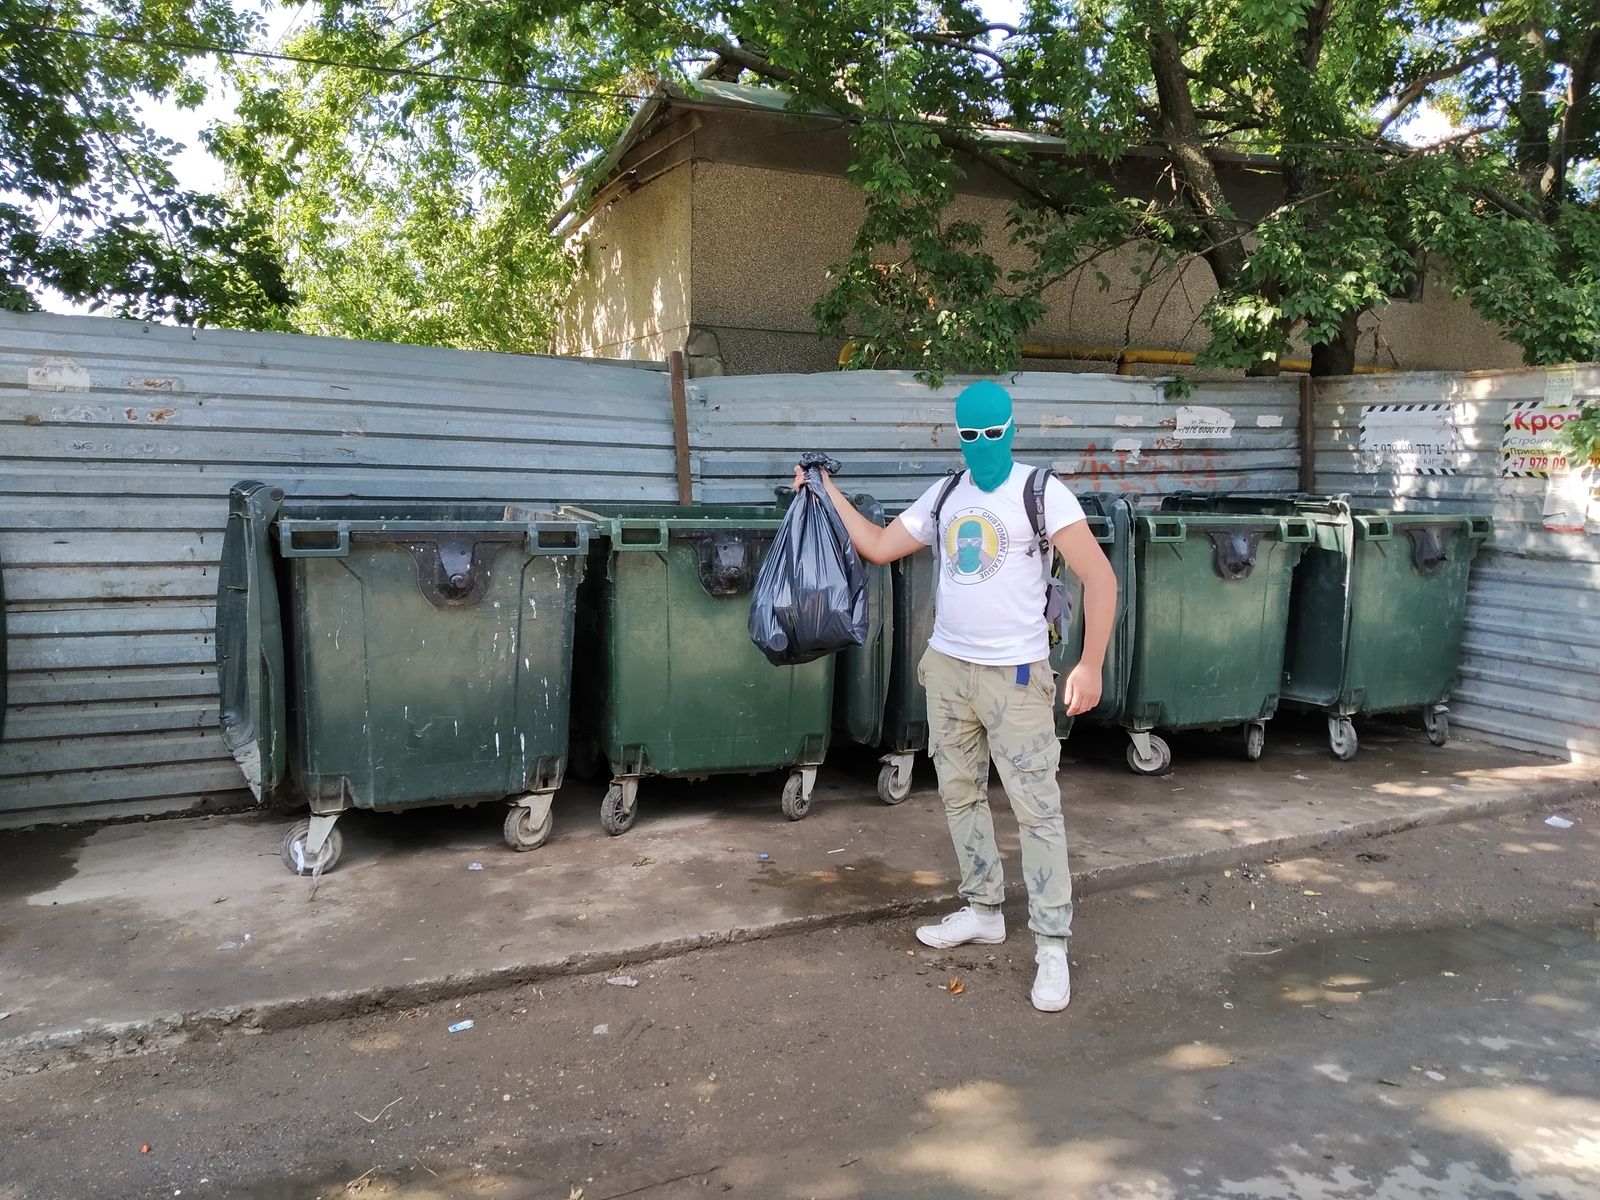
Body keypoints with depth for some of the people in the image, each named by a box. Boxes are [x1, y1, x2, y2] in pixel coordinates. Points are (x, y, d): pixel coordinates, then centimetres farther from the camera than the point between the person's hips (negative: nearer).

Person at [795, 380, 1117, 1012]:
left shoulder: (1041, 491, -8)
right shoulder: (944, 496, 10)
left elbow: (1099, 575, -15)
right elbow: (878, 546, 15)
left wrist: (1090, 664, -22)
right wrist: (828, 492, 10)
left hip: (1015, 674, -6)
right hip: (947, 668, 6)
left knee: (1037, 807, -4)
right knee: (960, 794, 14)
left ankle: (1052, 946, 5)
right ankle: (983, 910, 30)